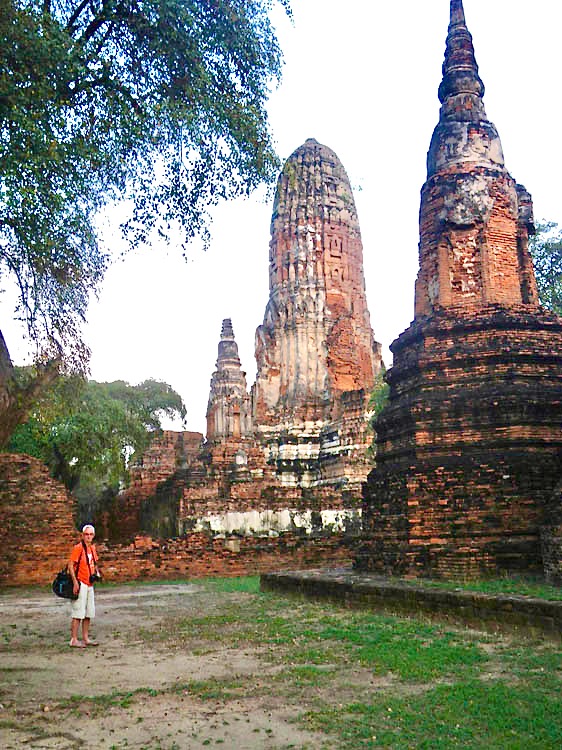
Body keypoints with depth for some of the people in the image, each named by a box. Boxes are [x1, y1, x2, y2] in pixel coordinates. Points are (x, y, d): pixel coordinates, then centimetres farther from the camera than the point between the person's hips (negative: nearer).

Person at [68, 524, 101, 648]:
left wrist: (97, 572, 6)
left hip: (90, 584, 9)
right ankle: (74, 640, 0)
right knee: (78, 613, -7)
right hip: (80, 584, -9)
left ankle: (86, 638, 22)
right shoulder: (78, 548, -13)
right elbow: (70, 565, -17)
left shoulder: (92, 548, 11)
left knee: (89, 613, 13)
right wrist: (75, 583, -22)